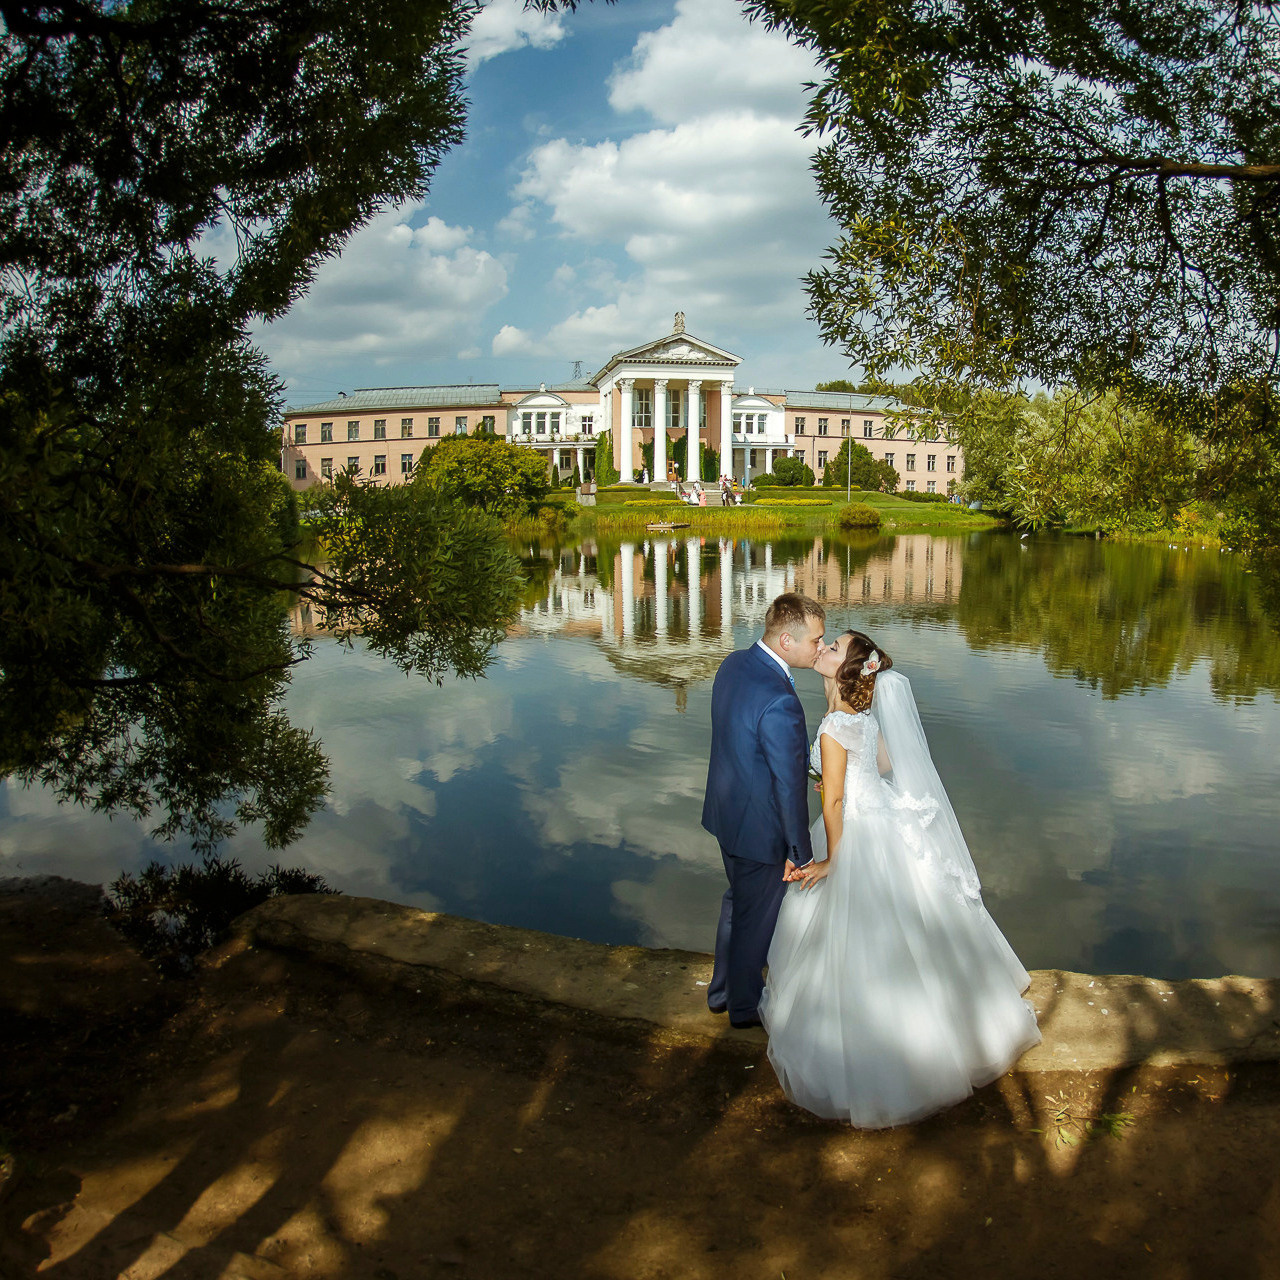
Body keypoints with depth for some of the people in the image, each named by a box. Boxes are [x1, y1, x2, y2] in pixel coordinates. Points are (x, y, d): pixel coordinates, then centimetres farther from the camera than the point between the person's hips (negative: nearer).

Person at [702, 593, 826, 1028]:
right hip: (758, 827, -9)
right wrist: (800, 852, -13)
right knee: (755, 917, 16)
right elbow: (790, 785, -25)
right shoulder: (779, 702, -34)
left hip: (726, 809, 9)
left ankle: (722, 991, 48)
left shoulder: (734, 663, -6)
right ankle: (745, 1005, 39)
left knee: (736, 902, 28)